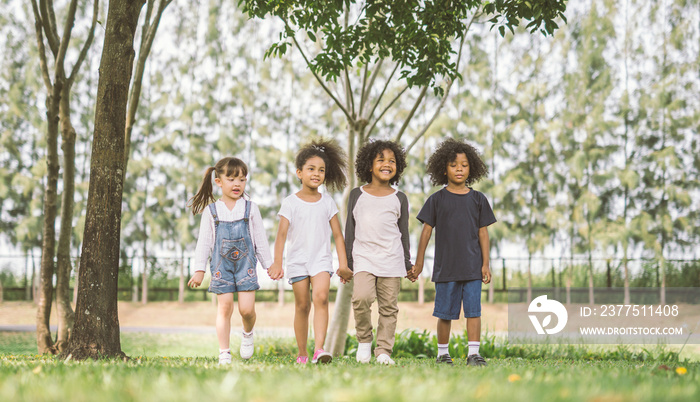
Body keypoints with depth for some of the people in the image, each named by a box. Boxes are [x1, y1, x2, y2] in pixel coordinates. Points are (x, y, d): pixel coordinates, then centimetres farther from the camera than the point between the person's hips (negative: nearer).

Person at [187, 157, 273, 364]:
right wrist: (199, 270, 4)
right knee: (224, 308, -3)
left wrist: (269, 265, 10)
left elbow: (260, 239, 9)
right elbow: (204, 241, 6)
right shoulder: (211, 211, 3)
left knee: (247, 309, -8)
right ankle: (224, 353, 4)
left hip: (245, 264, 0)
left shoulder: (250, 208, 4)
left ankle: (248, 334, 25)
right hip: (221, 266, 0)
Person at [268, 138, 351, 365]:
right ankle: (302, 354, 12)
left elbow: (338, 235, 9)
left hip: (321, 259, 1)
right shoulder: (291, 203, 0)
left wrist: (343, 265, 4)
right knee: (302, 306, 2)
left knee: (321, 298, -20)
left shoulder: (327, 202, 7)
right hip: (298, 260, -1)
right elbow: (281, 235, -7)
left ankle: (319, 349, -27)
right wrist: (277, 263, -19)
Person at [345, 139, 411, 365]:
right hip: (363, 257, -1)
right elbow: (350, 230, 10)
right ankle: (364, 340, 0)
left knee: (388, 306, 0)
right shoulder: (357, 195, 7)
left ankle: (383, 351, 8)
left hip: (391, 259, 1)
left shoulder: (399, 198, 7)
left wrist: (408, 263, 11)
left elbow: (404, 233, 13)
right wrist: (347, 262, 9)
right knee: (362, 297, -20)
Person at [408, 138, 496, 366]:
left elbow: (483, 232, 8)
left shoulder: (477, 199, 7)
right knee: (445, 312, 5)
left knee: (473, 310, -5)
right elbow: (427, 230, 6)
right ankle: (442, 352, 17)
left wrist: (485, 264, 4)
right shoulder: (437, 200, 3)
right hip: (446, 267, -1)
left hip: (472, 267, 1)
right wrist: (418, 263, 6)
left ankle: (473, 353, -2)